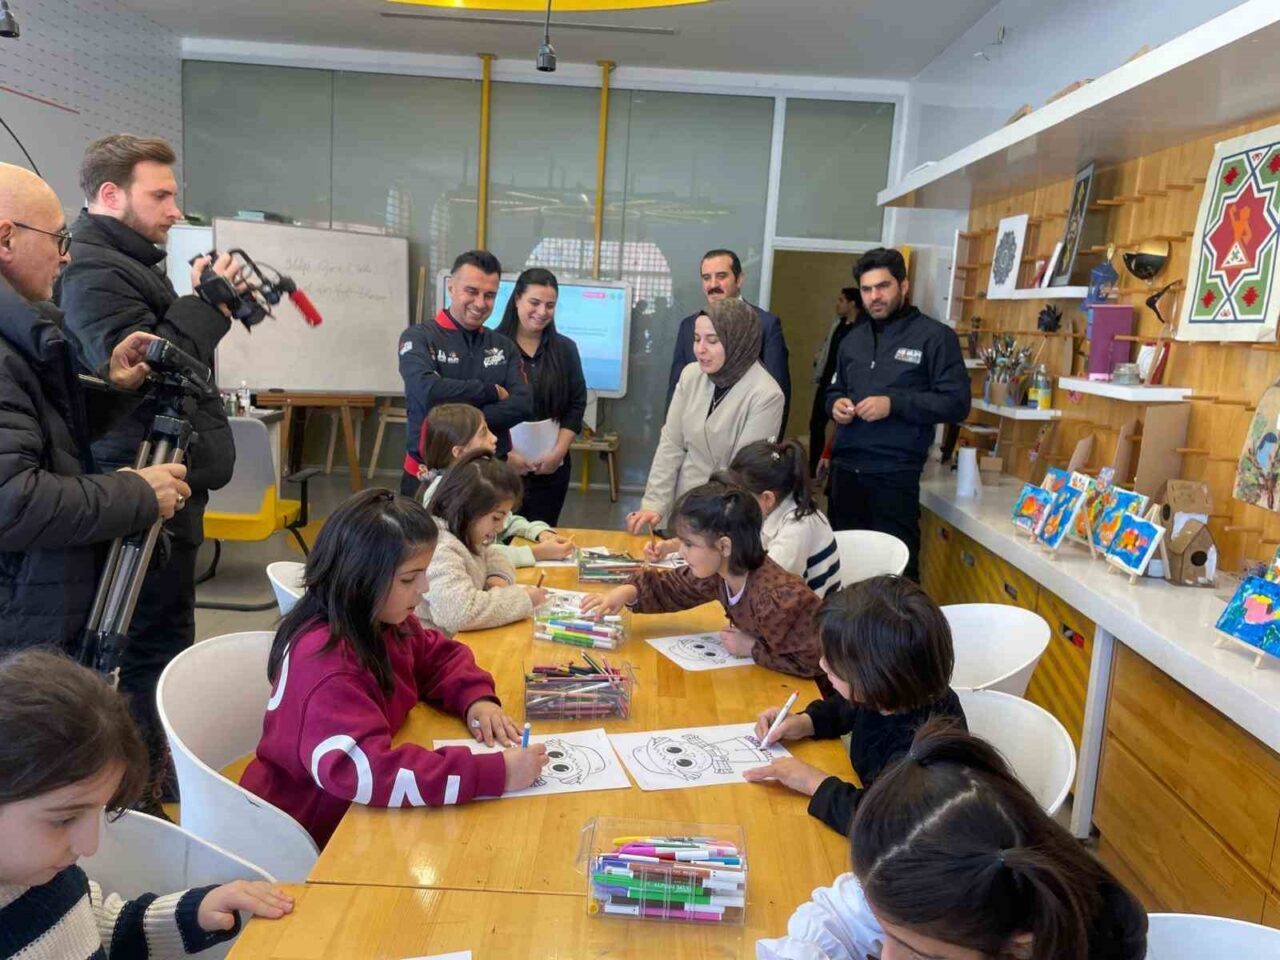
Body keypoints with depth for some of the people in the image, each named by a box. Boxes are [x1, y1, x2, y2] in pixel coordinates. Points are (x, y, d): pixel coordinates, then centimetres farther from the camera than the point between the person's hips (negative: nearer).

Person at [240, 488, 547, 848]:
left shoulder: (382, 622, -4)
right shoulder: (324, 661, -30)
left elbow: (439, 654, 12)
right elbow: (362, 771, -41)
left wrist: (476, 698, -11)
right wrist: (496, 773, -41)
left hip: (352, 807, 7)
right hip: (307, 834, -7)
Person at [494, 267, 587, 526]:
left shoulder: (566, 349, 8)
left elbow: (576, 405, 6)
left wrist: (558, 452, -5)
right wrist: (505, 454, -12)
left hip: (550, 469, 3)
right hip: (499, 465, -3)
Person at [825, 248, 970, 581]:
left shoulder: (934, 336, -4)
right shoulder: (854, 338, 16)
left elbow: (956, 403, -10)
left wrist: (894, 403, -20)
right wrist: (836, 404, 2)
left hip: (894, 473, -6)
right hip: (845, 468, 6)